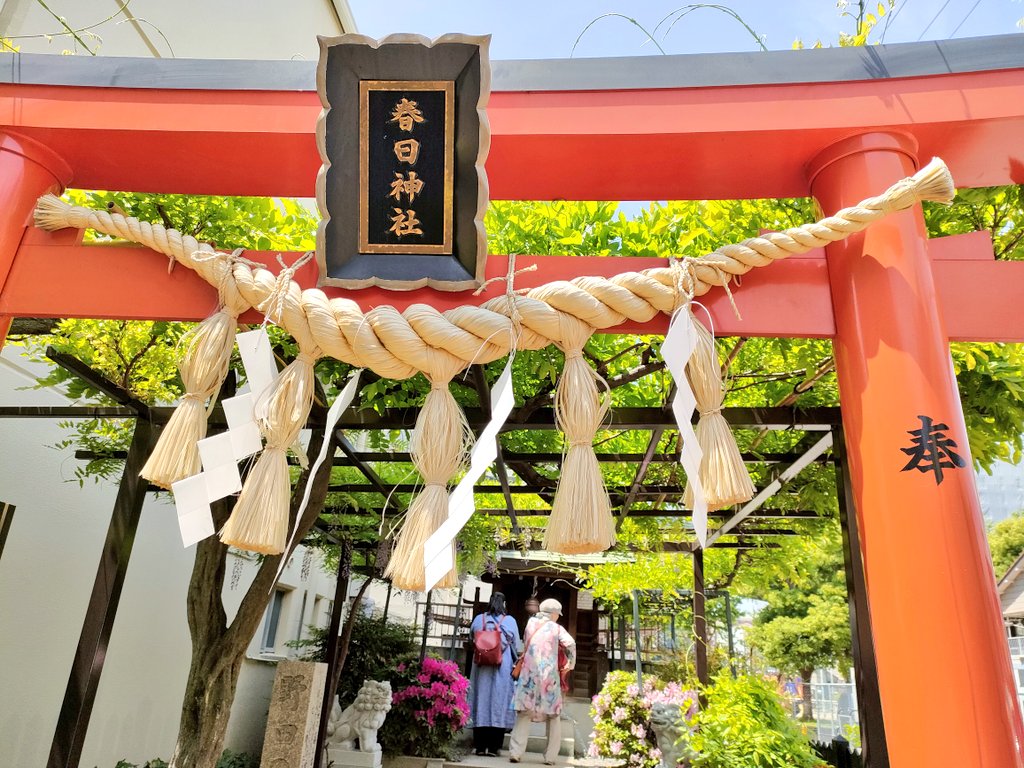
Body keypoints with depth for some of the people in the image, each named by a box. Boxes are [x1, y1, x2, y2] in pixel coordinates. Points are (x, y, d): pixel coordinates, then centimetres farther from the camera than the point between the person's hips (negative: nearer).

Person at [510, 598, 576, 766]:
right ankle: (550, 756, 8)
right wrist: (570, 665, 1)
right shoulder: (556, 628, 1)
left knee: (524, 713, 6)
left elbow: (527, 644, 16)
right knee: (553, 716, 10)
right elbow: (571, 644, -11)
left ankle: (515, 752, -2)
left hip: (529, 674, 2)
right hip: (549, 675, -2)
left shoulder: (531, 623, 11)